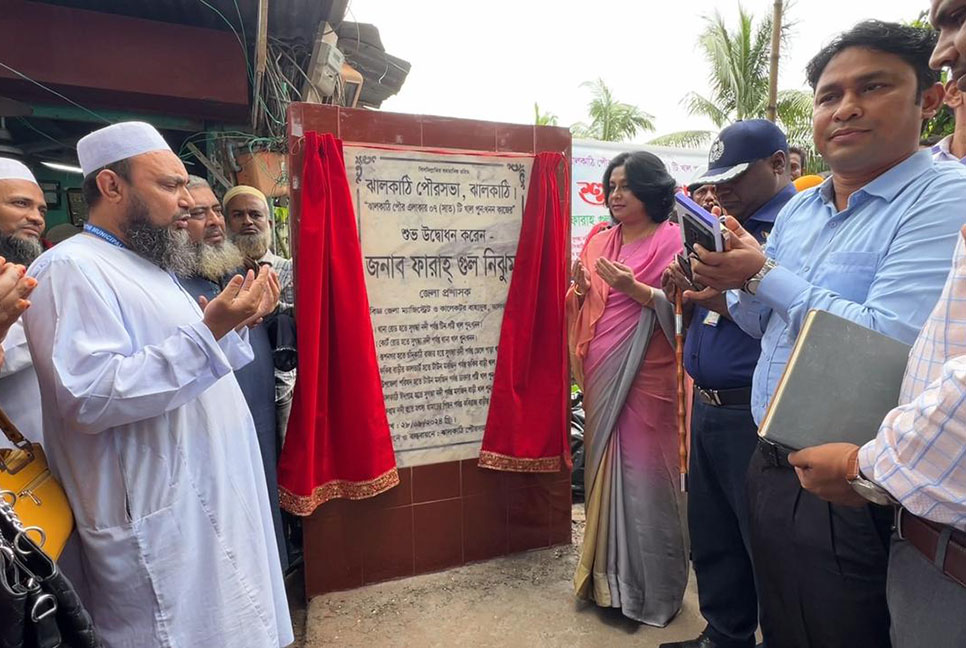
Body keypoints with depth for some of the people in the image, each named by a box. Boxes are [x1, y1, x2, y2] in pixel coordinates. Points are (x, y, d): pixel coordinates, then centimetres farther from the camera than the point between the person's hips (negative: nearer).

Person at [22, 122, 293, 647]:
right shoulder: (71, 269, -14)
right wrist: (209, 329, -28)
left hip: (211, 503, 9)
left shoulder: (151, 268, 16)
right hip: (161, 522, -9)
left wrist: (236, 324, 6)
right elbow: (91, 397, -26)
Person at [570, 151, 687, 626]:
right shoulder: (599, 241, 13)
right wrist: (580, 289, -6)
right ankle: (609, 577, 29)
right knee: (605, 469, 12)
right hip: (601, 375, 6)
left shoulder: (671, 240, -4)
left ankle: (651, 589, 19)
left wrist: (635, 289, -22)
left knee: (643, 474, 0)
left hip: (645, 377, -5)